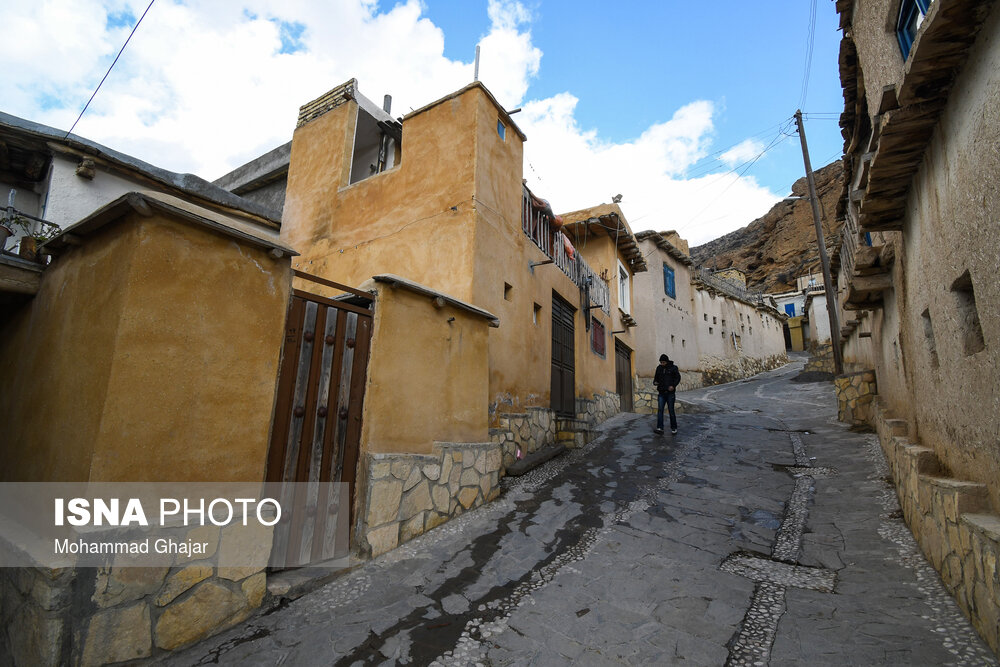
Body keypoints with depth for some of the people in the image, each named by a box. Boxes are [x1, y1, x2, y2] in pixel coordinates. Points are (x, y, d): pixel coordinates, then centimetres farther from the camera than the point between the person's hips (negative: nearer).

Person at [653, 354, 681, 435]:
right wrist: (655, 382, -6)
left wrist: (673, 385, -15)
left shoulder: (673, 368, -3)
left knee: (671, 410, 2)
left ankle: (674, 428, 17)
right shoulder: (659, 368, 9)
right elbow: (656, 377, 17)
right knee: (660, 410, -5)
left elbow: (678, 378, 1)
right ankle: (660, 428, -6)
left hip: (670, 392, -3)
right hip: (662, 392, 3)